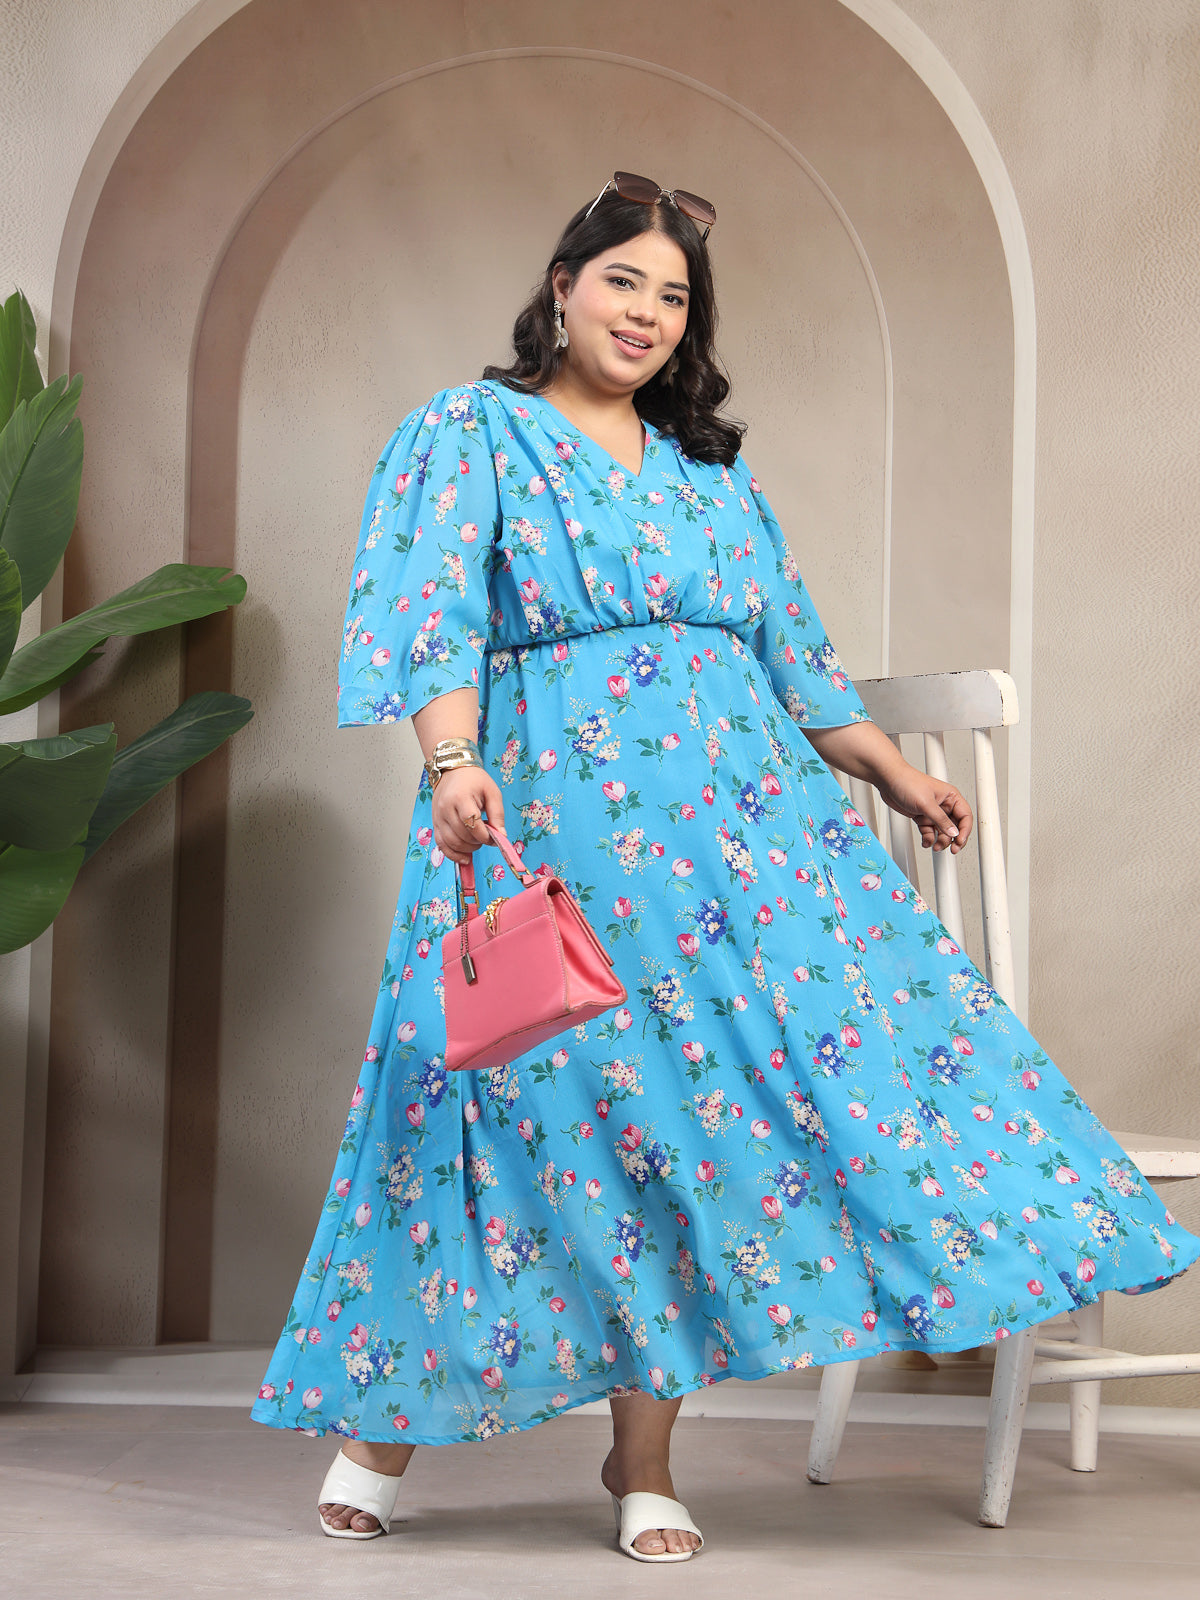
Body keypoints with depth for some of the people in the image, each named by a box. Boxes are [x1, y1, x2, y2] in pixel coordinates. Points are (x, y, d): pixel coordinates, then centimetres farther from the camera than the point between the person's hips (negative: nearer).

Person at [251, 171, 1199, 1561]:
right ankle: (380, 1427, 13)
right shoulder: (472, 433, 4)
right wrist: (452, 761, -26)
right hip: (553, 820, -5)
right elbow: (432, 610, -10)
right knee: (574, 1101, -5)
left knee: (683, 1103, -3)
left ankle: (643, 1458, 6)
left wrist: (891, 771, 22)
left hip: (739, 816, 5)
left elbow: (789, 644, 25)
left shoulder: (708, 468, 21)